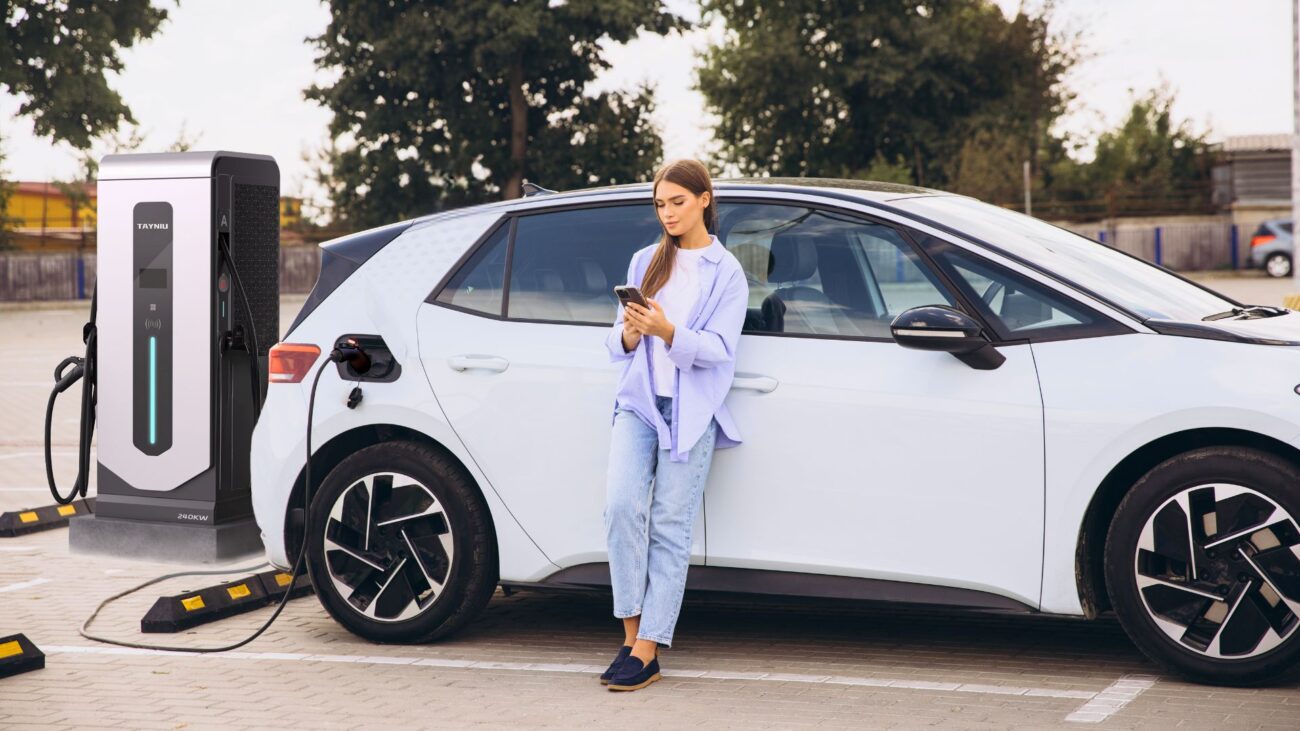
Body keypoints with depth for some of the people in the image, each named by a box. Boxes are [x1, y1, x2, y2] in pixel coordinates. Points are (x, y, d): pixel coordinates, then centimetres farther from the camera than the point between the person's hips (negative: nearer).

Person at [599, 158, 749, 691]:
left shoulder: (726, 272, 5)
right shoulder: (645, 262, 15)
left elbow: (718, 349, -6)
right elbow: (618, 343, 12)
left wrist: (668, 332, -23)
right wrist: (630, 332, -12)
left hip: (692, 412, -3)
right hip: (640, 402, 3)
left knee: (670, 528, -6)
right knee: (622, 504, -17)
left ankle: (646, 651, -9)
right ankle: (632, 632, -9)